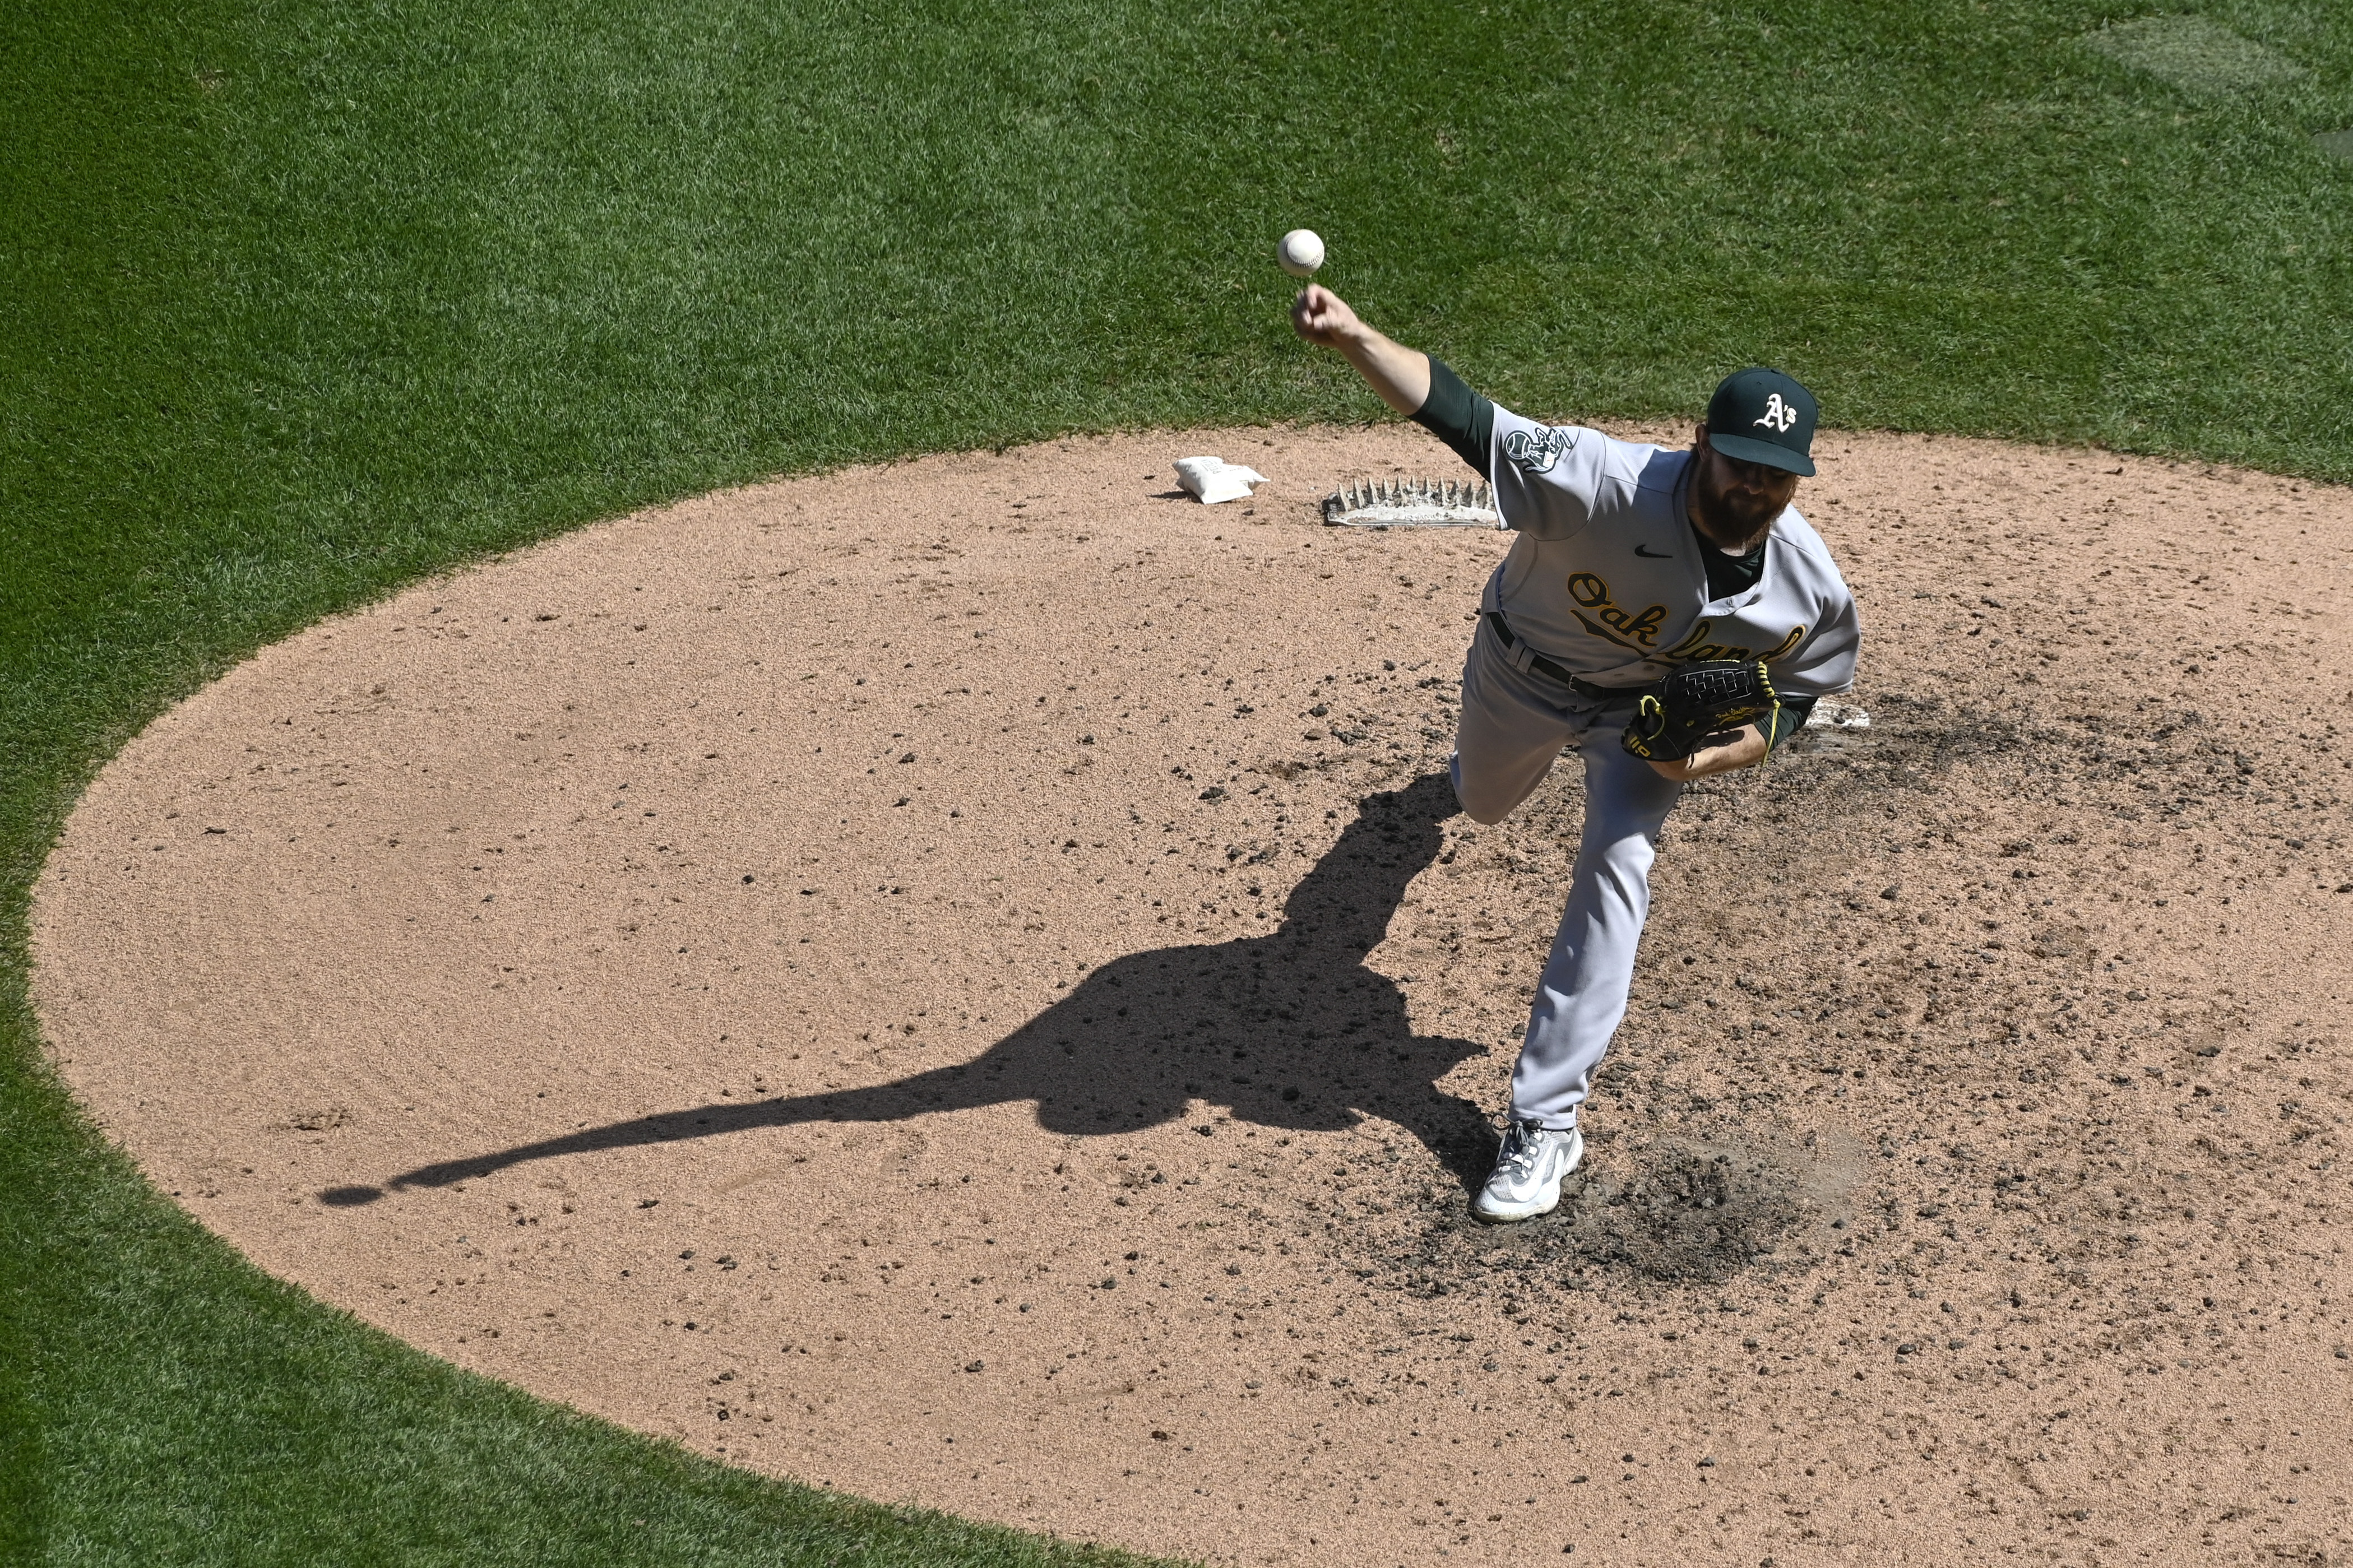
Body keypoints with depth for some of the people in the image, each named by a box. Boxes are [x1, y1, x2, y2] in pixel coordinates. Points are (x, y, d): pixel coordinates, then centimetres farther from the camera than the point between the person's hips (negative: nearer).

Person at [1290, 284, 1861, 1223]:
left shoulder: (1813, 589, -30)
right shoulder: (1605, 484, -43)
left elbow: (1794, 695, -9)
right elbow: (1458, 415, -51)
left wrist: (1720, 755, -29)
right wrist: (1355, 339, -68)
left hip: (1650, 711, 0)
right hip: (1522, 673, 0)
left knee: (1616, 867, -19)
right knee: (1483, 805, 28)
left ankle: (1546, 1124, -11)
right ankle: (1482, 759, 72)